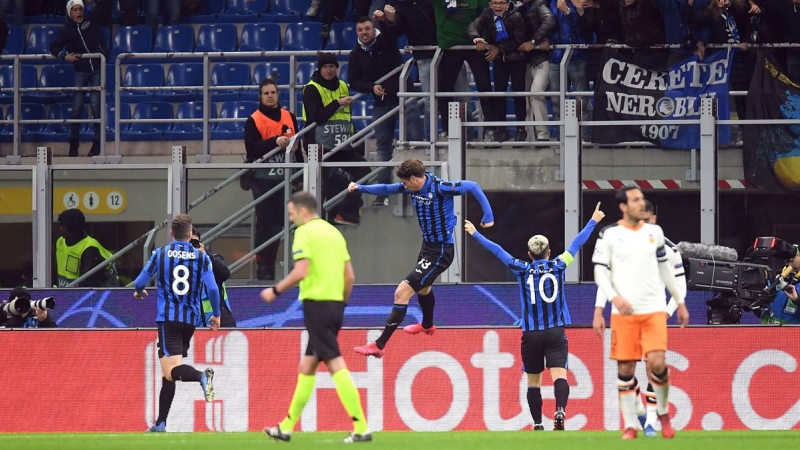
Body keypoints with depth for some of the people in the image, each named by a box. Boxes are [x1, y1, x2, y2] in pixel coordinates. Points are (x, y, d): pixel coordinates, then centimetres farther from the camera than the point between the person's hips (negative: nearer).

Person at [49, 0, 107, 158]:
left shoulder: (91, 20, -2)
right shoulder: (66, 30, -2)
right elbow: (54, 47, 4)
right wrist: (64, 56, -12)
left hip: (97, 68, -1)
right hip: (81, 70, 1)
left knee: (96, 105, -3)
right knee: (77, 106, -1)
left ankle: (97, 142, 7)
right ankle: (73, 141, 11)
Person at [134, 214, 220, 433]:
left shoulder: (160, 254, 2)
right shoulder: (201, 257, 3)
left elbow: (139, 283, 6)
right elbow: (212, 288, -5)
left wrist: (139, 292, 30)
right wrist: (216, 314, 10)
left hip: (167, 318, -3)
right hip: (190, 318, 3)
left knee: (170, 370, -14)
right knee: (168, 373, 14)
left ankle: (202, 376, -45)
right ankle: (161, 422, 15)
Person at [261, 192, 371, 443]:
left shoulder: (305, 232, -7)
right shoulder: (333, 232, 16)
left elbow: (301, 271, -18)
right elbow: (350, 276, 14)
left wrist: (276, 291, -6)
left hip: (316, 303, -8)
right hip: (335, 305, 8)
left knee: (336, 365, -11)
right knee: (307, 366, 15)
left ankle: (361, 429, -17)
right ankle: (286, 427, 23)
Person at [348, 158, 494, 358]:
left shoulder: (440, 188, -26)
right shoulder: (413, 187, -4)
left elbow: (472, 187, -19)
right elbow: (387, 189, 8)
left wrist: (488, 216, -19)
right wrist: (360, 188, -4)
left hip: (439, 252, -10)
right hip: (427, 246, 10)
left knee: (402, 293, -14)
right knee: (423, 286, 36)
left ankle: (379, 345, -11)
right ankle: (427, 325, 66)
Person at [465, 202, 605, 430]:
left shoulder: (523, 270, 0)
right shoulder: (558, 266, 1)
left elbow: (497, 250, 9)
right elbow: (577, 243, 11)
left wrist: (475, 234, 20)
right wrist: (593, 221, 22)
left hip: (531, 334, 1)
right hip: (556, 332, -1)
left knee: (533, 380, 12)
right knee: (559, 374, -11)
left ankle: (538, 424, 11)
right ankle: (560, 410, -37)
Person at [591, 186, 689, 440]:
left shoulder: (654, 232, 10)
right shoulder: (609, 235, 0)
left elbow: (665, 268, 19)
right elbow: (600, 273, -2)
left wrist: (680, 302, 20)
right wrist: (615, 297, -19)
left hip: (653, 310, 1)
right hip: (623, 312, -1)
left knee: (657, 363, -13)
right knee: (625, 370, 0)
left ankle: (663, 412, 11)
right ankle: (630, 425, 10)